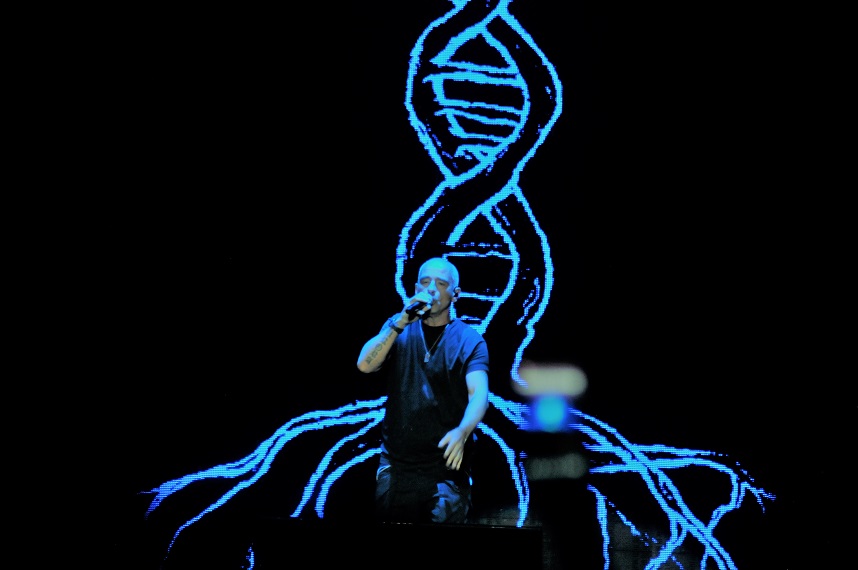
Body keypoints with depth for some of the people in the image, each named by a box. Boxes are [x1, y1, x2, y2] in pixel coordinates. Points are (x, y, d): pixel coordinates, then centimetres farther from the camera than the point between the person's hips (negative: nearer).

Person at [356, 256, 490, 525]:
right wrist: (401, 322, -17)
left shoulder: (469, 340, -2)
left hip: (446, 465, -3)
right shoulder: (396, 329, 8)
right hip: (396, 464, 3)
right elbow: (365, 365, -8)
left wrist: (462, 432, -34)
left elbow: (479, 393, -15)